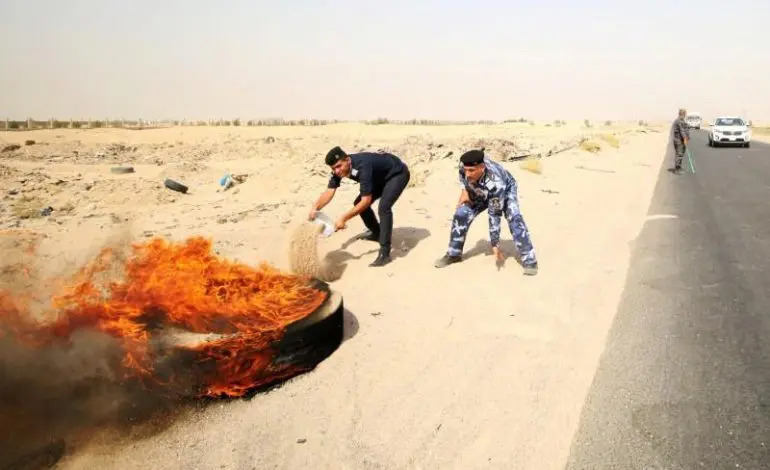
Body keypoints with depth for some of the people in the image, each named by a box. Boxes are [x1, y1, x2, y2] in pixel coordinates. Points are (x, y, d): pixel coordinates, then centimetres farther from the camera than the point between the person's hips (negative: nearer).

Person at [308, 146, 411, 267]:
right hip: (381, 176, 9)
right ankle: (376, 233, 30)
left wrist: (344, 218, -37)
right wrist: (315, 208, -34)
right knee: (359, 204, 8)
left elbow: (366, 201, -37)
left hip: (398, 174, -9)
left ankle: (384, 253, -24)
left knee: (383, 208, -28)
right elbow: (329, 191, -16)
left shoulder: (362, 167, -39)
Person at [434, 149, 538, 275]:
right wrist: (465, 189, -14)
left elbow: (494, 215, -38)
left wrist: (495, 244, -34)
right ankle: (453, 254, 10)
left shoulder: (495, 183, -46)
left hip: (506, 191, -5)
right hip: (480, 192, 5)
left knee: (514, 218, -29)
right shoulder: (464, 165, -33)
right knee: (461, 214, -7)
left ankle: (529, 260, -20)